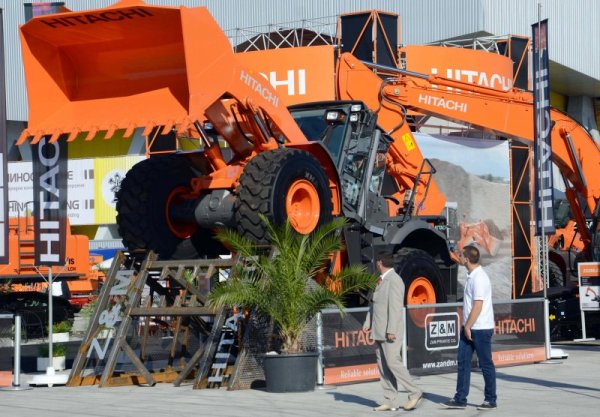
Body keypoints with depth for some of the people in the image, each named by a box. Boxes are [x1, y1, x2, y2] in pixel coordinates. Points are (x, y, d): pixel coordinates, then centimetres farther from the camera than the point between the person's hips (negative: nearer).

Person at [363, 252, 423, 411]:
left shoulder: (394, 280, -11)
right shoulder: (382, 280, 16)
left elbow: (395, 307, -17)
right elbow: (374, 304, 22)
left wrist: (391, 330, -21)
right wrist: (368, 322, 12)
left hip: (390, 332, -9)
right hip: (379, 331, 9)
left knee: (392, 362, -12)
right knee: (383, 366, 5)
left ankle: (414, 392, 0)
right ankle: (391, 401, 7)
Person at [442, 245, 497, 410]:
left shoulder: (479, 278, -18)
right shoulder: (471, 276, 11)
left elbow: (478, 306, -21)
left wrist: (468, 327, -17)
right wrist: (466, 326, 17)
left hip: (481, 328, -9)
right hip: (469, 327, 9)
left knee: (486, 364, 2)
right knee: (463, 362, 8)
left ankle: (490, 400, 11)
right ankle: (460, 399, 11)